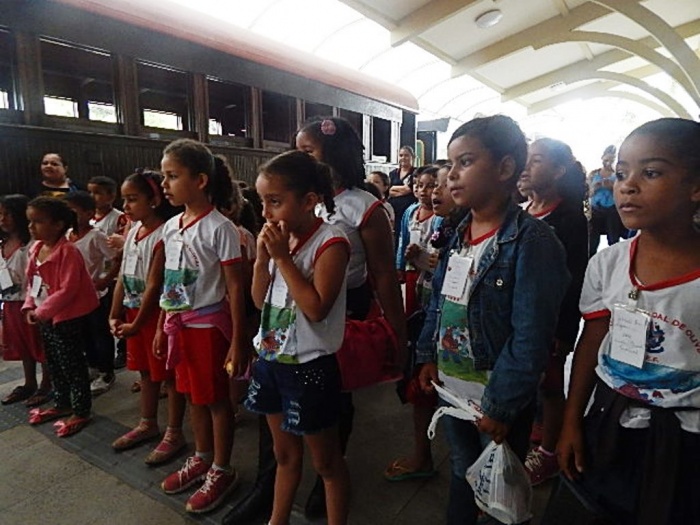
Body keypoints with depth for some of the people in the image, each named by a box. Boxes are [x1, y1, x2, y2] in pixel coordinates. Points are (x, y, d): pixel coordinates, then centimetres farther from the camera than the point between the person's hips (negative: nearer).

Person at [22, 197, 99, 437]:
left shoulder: (68, 252, -23)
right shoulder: (35, 249, 5)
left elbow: (67, 290, -25)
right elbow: (31, 282, 14)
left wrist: (42, 311, -20)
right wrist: (30, 307, 2)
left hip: (68, 318, -9)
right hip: (45, 318, 9)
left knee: (73, 366, 1)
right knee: (54, 364, 21)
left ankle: (81, 412, 15)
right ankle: (61, 405, 37)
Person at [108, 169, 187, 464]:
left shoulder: (163, 235, -19)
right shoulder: (132, 232, 7)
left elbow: (154, 284, -20)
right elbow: (123, 277, 9)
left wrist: (137, 323, -15)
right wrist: (115, 315, 7)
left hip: (156, 312, -8)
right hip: (133, 310, 8)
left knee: (168, 374, 4)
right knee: (146, 370, 20)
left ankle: (174, 434, 18)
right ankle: (148, 424, 37)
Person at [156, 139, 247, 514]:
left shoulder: (219, 228, -16)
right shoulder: (170, 227, 6)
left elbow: (235, 288, -16)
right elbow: (169, 282, 13)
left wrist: (238, 340, -16)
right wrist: (162, 327, 15)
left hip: (209, 324, -7)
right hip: (180, 324, 7)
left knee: (215, 398, 8)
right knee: (192, 395, 19)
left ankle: (221, 470, 27)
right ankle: (201, 458, 40)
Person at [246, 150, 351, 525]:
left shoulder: (330, 242, -18)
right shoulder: (279, 239, 4)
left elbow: (317, 308, -25)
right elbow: (260, 301, 7)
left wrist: (283, 257, -23)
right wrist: (263, 257, -7)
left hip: (308, 366, -7)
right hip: (270, 359, 7)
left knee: (325, 462, 13)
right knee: (284, 454, 25)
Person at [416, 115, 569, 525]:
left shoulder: (532, 241, -20)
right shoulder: (458, 235, 2)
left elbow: (531, 338, -22)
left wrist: (501, 406, -18)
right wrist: (429, 356, 6)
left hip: (498, 399, -6)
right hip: (451, 388, 6)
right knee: (461, 473, 27)